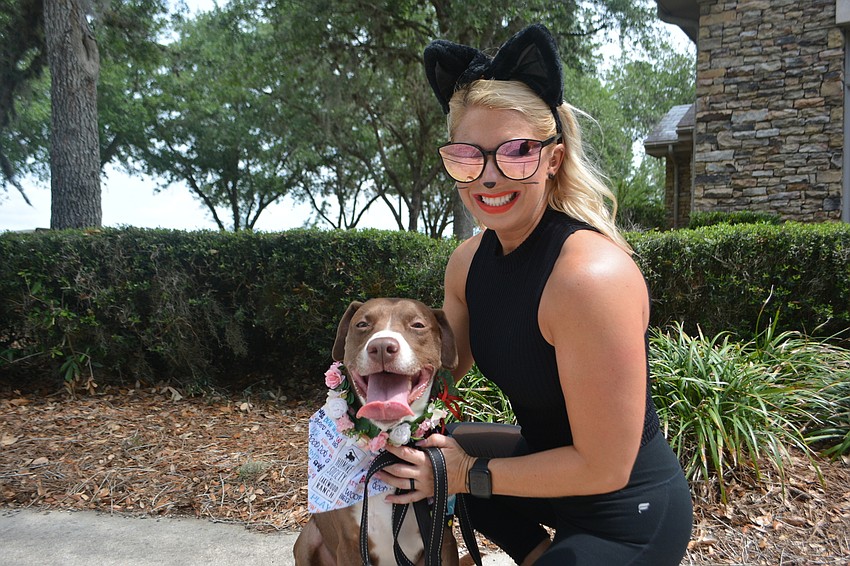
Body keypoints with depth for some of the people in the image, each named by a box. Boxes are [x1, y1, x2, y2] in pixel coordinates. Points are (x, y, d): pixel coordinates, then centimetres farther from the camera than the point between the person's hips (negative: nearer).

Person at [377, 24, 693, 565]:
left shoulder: (592, 273, -30)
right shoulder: (469, 260, -7)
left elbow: (604, 468, -24)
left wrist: (471, 474, -16)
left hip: (630, 518, -7)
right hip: (549, 464, 7)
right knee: (430, 455, 16)